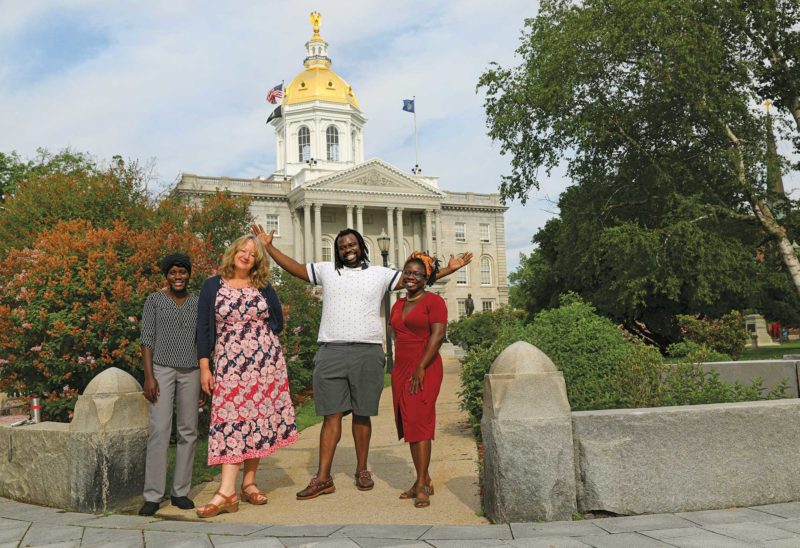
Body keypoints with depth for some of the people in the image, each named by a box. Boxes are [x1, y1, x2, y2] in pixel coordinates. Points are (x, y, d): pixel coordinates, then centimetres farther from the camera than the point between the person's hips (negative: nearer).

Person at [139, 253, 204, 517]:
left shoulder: (198, 303, 11)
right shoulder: (154, 300, 4)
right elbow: (147, 339, -1)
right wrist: (148, 376, -10)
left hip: (190, 372, 3)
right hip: (161, 369, -3)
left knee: (188, 432, 2)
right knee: (159, 430, -10)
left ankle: (180, 491, 10)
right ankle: (153, 495, -6)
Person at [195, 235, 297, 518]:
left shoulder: (264, 288, 8)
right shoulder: (213, 286, 4)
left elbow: (277, 321, 17)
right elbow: (204, 327, 2)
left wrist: (259, 340, 2)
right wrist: (204, 367, -3)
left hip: (265, 360, 2)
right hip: (229, 363, -2)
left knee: (259, 419, 2)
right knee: (232, 419, -9)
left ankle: (248, 483, 12)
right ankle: (227, 491, -12)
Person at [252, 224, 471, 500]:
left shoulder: (380, 274, 11)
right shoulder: (325, 270, 14)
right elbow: (294, 267, 17)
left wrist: (449, 269, 3)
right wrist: (268, 246, 12)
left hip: (368, 352, 0)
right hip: (331, 352, 1)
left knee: (362, 414, 6)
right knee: (331, 414, -2)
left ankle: (362, 470, 18)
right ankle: (323, 478, -1)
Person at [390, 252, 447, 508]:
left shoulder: (434, 301, -4)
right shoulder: (398, 305, 18)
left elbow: (438, 334, -14)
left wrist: (420, 368, -19)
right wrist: (399, 370, 14)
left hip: (425, 371, -7)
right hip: (400, 371, 7)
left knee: (418, 424, -11)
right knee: (409, 426, 6)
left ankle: (421, 486, -8)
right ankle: (424, 480, 14)